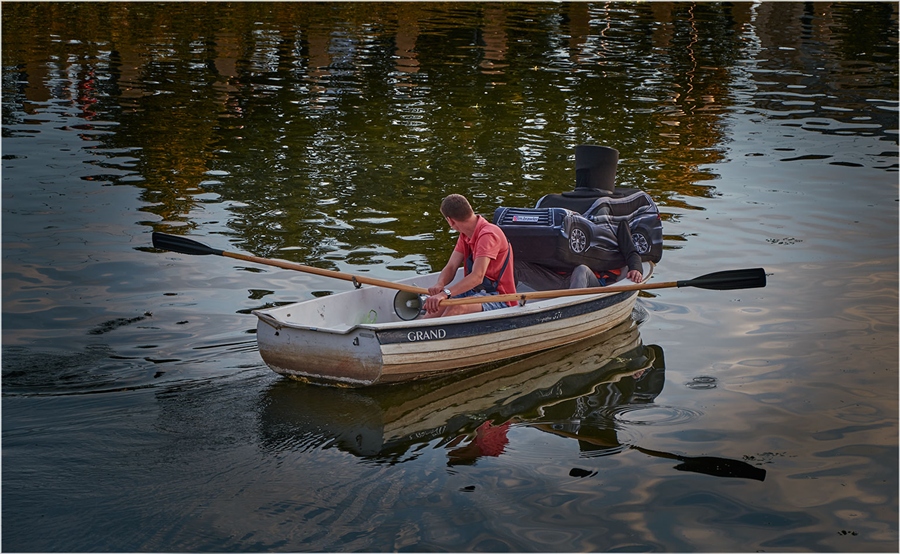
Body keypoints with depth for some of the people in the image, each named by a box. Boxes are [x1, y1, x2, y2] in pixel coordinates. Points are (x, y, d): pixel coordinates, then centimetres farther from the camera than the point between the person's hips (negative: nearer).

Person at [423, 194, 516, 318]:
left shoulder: (488, 235, -20)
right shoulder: (465, 235, 10)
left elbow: (477, 277, -31)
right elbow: (451, 267, 4)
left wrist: (445, 293, -41)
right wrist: (439, 284, -19)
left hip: (500, 300, -9)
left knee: (457, 307, -33)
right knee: (436, 301, -11)